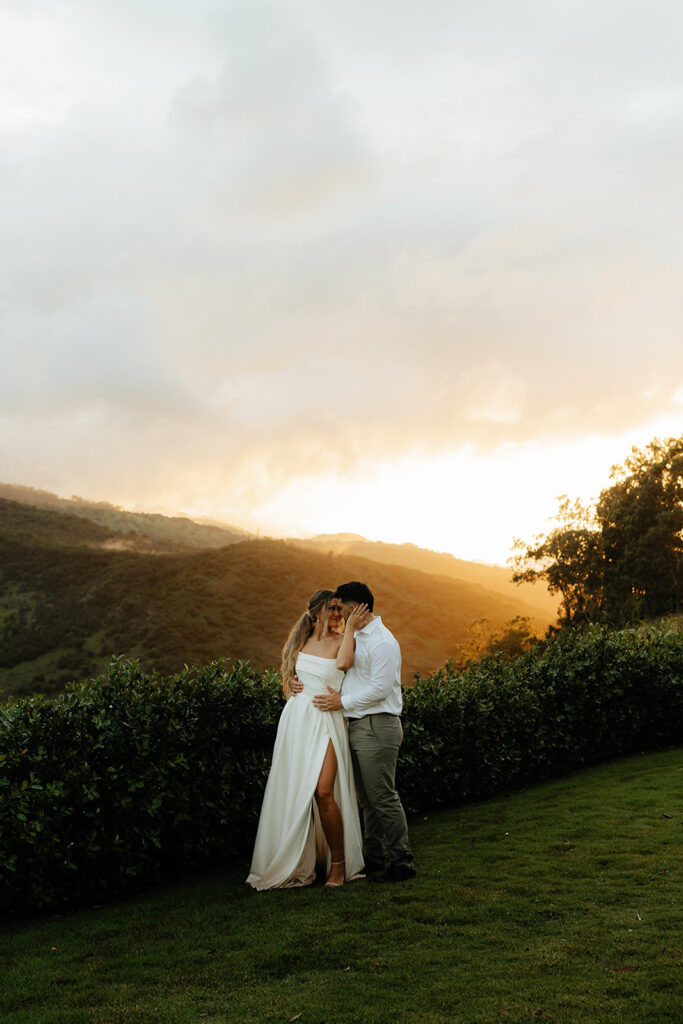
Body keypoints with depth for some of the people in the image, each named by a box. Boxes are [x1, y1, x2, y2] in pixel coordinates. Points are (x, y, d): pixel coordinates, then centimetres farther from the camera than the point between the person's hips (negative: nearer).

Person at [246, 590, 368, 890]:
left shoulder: (340, 640, 1)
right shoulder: (301, 640, 13)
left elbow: (343, 663, -23)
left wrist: (350, 626, -15)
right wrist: (293, 687, 2)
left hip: (325, 721, -4)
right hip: (296, 718, 4)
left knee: (323, 791, -15)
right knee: (294, 791, 5)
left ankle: (338, 863, -1)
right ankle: (299, 861, 20)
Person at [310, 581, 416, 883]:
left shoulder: (381, 641, -14)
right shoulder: (356, 637, 16)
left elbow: (381, 688, -20)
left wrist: (343, 702, -18)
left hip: (377, 727, -10)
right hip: (357, 727, 10)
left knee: (383, 797, -6)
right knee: (366, 799, 14)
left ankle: (402, 861, 2)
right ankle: (374, 858, 23)